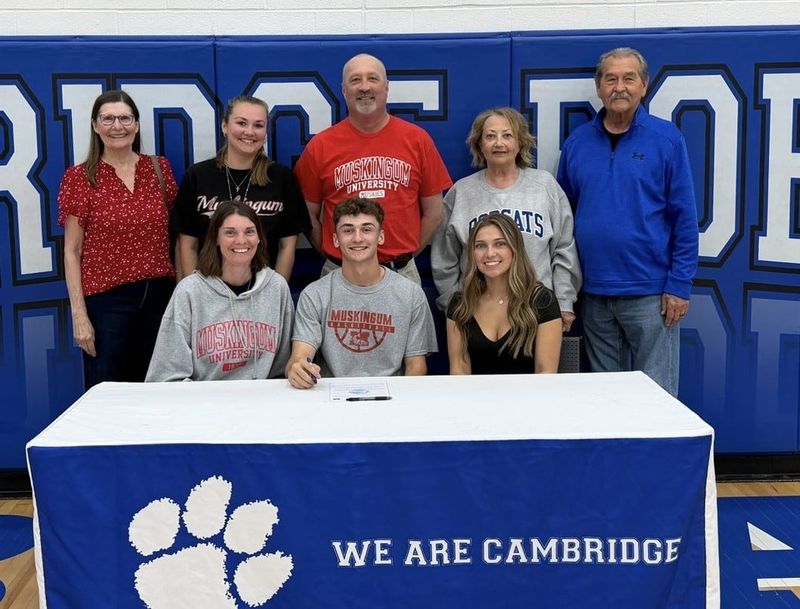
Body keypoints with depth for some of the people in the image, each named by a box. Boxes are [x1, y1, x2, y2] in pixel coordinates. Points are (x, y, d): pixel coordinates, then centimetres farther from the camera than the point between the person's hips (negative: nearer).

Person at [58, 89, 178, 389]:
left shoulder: (159, 168, 6)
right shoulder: (79, 178, -3)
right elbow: (72, 251, -3)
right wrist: (79, 314, -9)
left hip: (159, 294, 3)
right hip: (106, 300, -3)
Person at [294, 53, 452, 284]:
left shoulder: (418, 140, 1)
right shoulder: (319, 146, 0)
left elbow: (433, 213, 5)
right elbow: (308, 215, 5)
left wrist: (404, 256, 2)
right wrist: (335, 256, 0)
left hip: (403, 273, 1)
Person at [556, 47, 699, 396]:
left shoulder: (666, 139, -3)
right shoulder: (576, 143, 6)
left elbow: (685, 218, -4)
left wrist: (679, 286, -9)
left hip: (650, 293, -3)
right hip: (593, 293, 4)